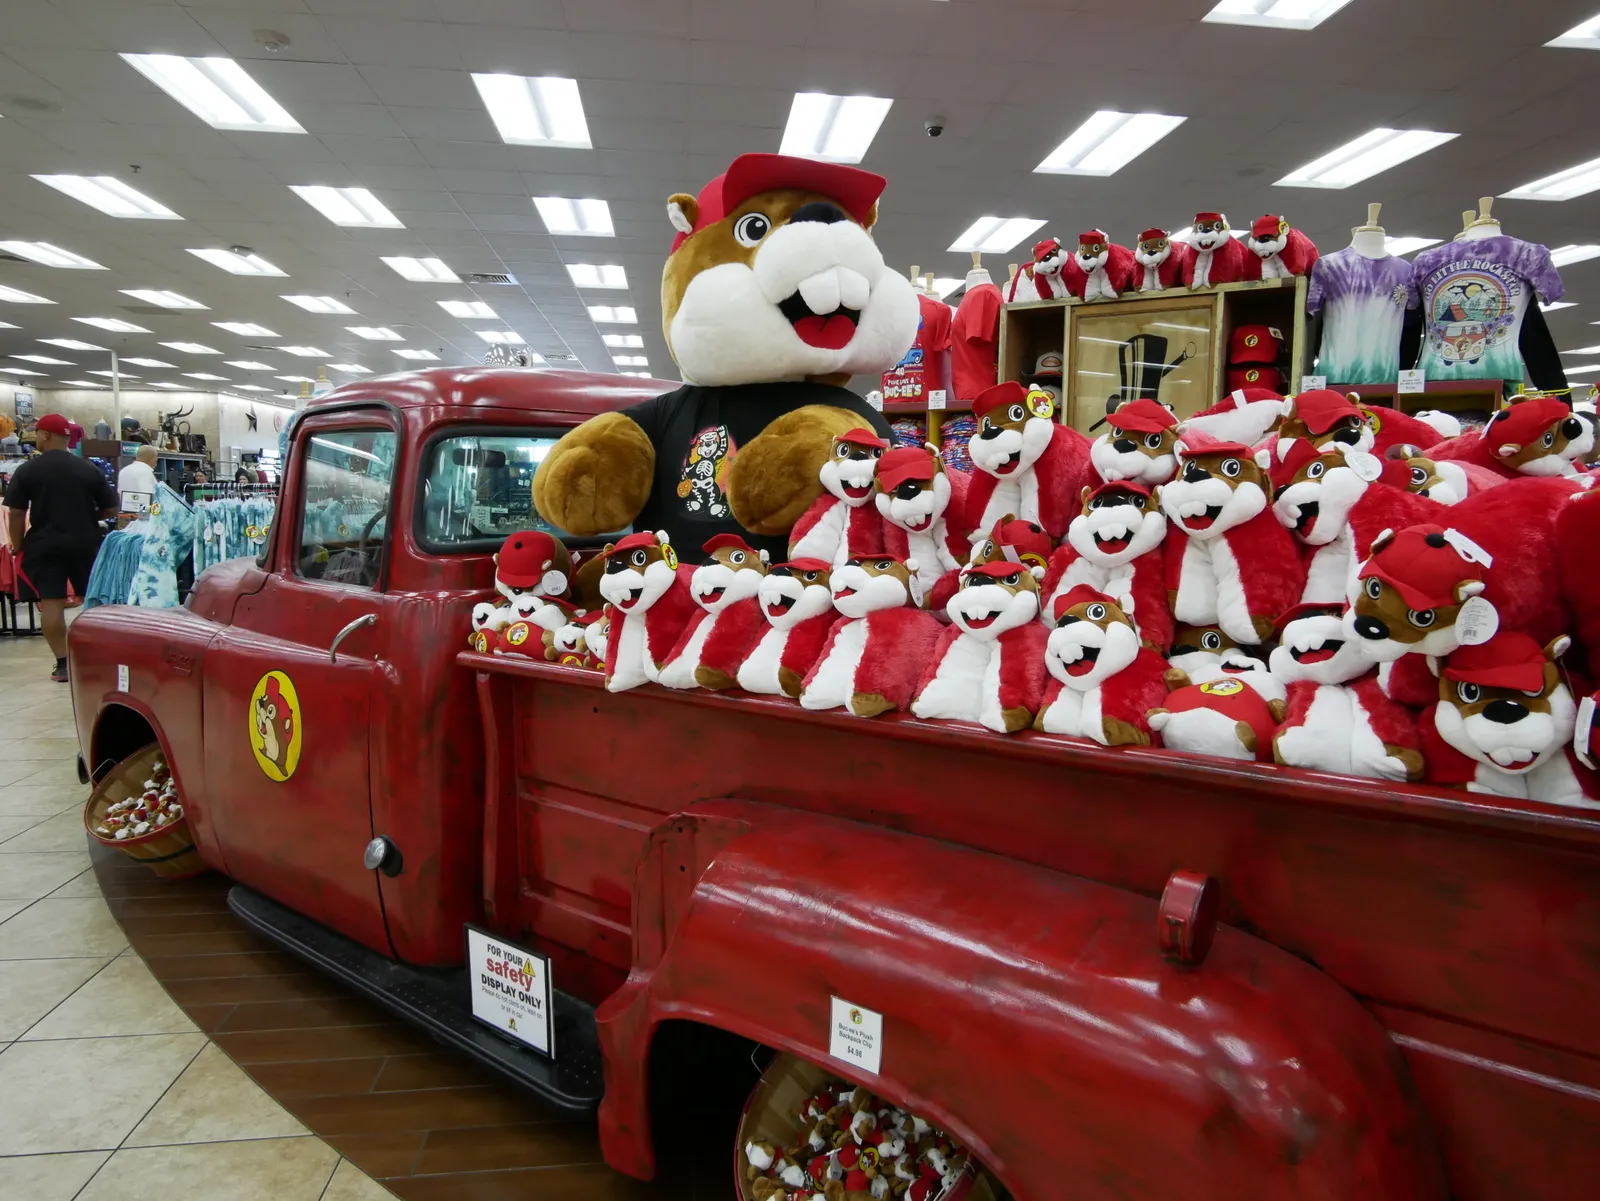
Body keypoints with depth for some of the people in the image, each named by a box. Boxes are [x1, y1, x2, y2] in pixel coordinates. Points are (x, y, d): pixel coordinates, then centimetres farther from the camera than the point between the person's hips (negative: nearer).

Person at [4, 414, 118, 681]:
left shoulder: (27, 470, -4)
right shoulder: (89, 468, 0)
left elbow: (15, 513, -5)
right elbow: (111, 510, 2)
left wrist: (18, 546, 6)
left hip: (44, 545, -2)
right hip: (85, 543, 2)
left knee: (51, 603, 0)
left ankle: (62, 663, -2)